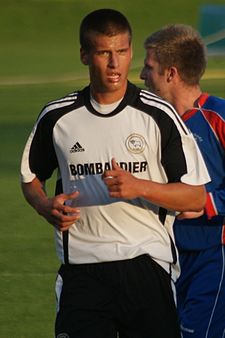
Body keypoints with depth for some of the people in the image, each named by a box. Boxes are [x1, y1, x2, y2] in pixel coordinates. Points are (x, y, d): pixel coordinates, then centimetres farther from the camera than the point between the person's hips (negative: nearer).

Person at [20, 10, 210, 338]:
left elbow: (196, 197, 0)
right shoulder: (57, 117, 5)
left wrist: (139, 187, -16)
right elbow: (31, 176, 21)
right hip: (81, 270, 1)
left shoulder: (159, 115, -1)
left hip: (147, 264, -1)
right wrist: (46, 207, -2)